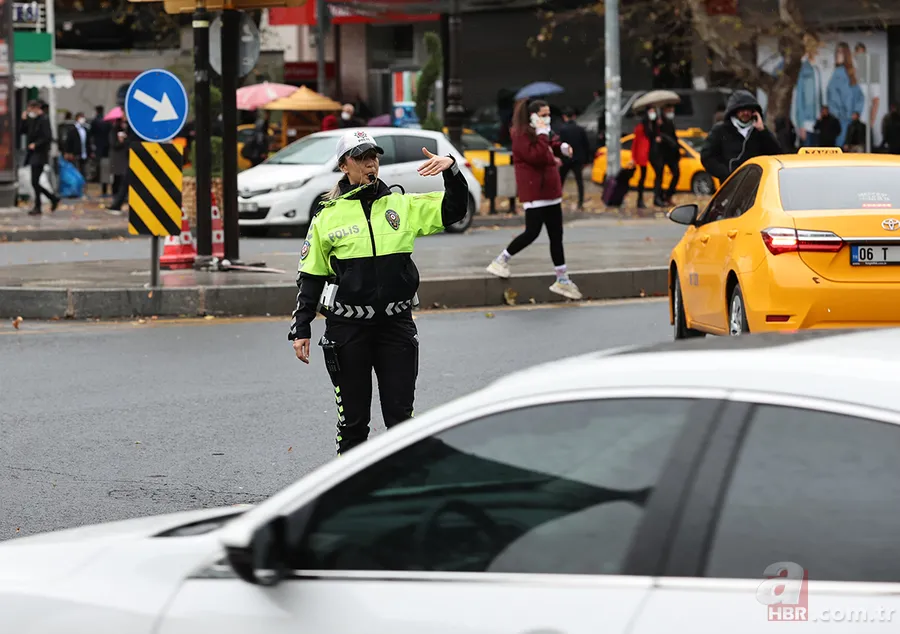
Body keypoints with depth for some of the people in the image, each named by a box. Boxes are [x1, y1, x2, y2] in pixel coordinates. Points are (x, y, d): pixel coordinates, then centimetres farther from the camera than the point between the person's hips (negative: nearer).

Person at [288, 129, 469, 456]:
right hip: (347, 329, -1)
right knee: (352, 419, 6)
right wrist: (300, 330, 3)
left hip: (396, 324, 1)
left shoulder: (403, 205, 5)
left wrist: (451, 169, -13)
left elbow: (454, 209, 5)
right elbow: (311, 276, 6)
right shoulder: (328, 215, 2)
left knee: (401, 415, 3)